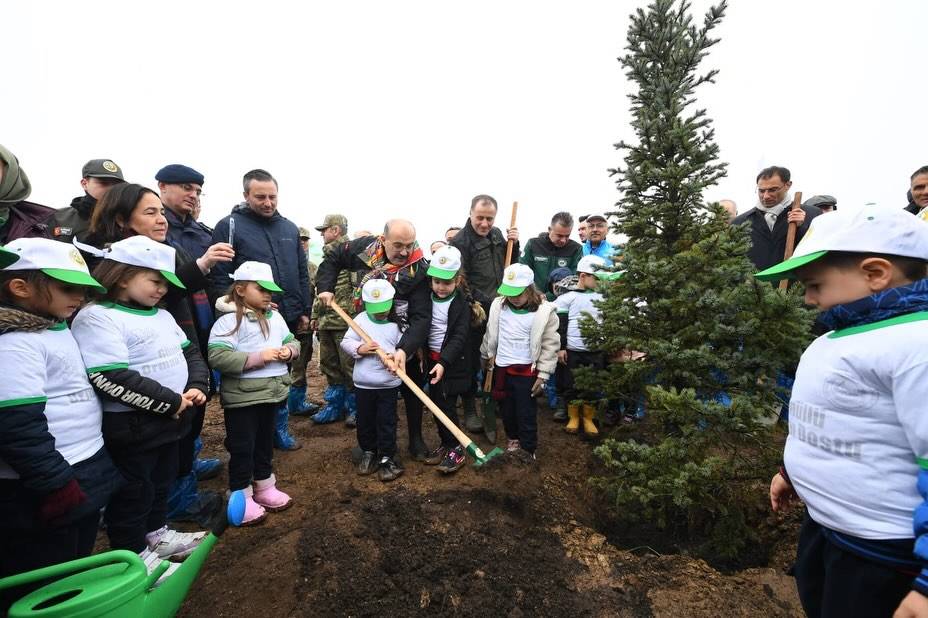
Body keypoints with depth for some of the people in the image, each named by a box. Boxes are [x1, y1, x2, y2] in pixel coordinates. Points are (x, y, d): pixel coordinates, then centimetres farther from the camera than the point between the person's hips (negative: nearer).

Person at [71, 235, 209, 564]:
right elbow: (110, 379, -27)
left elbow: (190, 352, 13)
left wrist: (198, 386, -6)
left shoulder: (161, 315, 8)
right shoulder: (97, 317, -18)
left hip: (169, 419, 8)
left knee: (161, 481, 24)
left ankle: (156, 534, 45)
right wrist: (170, 401, -23)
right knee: (133, 492, 11)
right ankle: (134, 555, 31)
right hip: (129, 426, -8)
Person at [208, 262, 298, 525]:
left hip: (272, 392, 7)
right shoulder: (229, 320, -16)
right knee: (242, 447, 8)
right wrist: (259, 357, -26)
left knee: (265, 442, 21)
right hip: (242, 396, -7)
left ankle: (264, 487, 39)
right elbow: (217, 357, -24)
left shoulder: (274, 317, 5)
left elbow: (292, 341, 14)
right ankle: (241, 497, 26)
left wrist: (289, 350, -10)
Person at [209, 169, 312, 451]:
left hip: (289, 320, 5)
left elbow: (302, 273, 14)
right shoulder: (229, 226, -5)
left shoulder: (289, 228, 10)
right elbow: (219, 277, -10)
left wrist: (304, 311, 10)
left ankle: (279, 429, 32)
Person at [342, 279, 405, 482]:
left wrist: (397, 356, -23)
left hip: (388, 383, -1)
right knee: (365, 419, 15)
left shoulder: (396, 324, -1)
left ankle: (387, 457, 20)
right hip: (363, 382, 2)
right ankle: (368, 452, 35)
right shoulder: (360, 319, 1)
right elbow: (346, 342, 0)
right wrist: (359, 349, -18)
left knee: (387, 421, 6)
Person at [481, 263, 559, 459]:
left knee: (526, 413, 5)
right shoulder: (498, 305, -2)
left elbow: (550, 345, -9)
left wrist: (543, 374, -9)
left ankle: (528, 451, 24)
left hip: (526, 370, -4)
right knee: (506, 409, 19)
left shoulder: (544, 311, -14)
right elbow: (490, 333, 13)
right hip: (501, 368, 4)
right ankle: (513, 439, 43)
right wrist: (488, 355, 21)